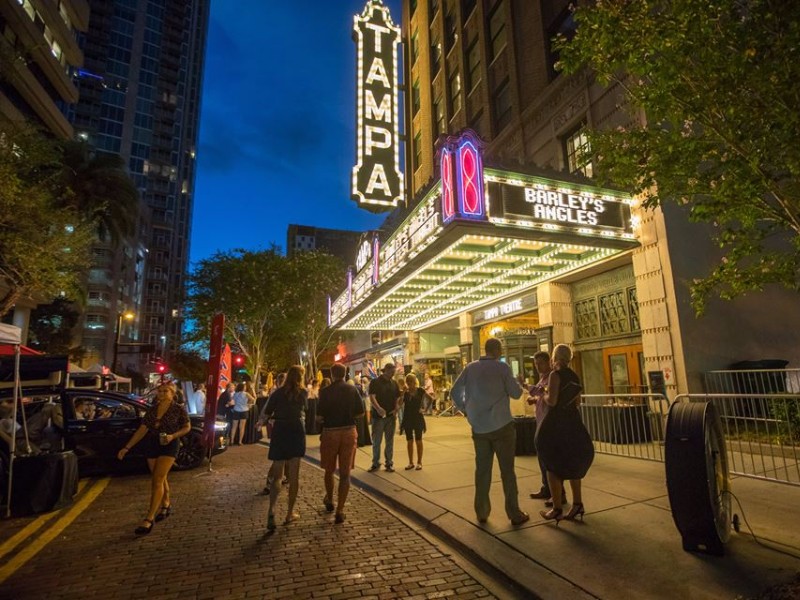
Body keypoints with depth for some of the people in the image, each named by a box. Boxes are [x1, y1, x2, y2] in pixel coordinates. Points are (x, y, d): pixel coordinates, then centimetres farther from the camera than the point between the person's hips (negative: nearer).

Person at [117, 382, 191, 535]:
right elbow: (142, 429, 7)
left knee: (157, 481, -10)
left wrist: (173, 436, -17)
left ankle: (149, 519, -8)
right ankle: (166, 506, 37)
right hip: (151, 445, 5)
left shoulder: (179, 408, -6)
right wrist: (127, 447, 3)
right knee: (160, 479, 16)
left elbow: (187, 427, -1)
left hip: (168, 446, -5)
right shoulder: (152, 409, 6)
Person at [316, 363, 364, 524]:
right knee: (345, 473, 8)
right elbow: (360, 413, -1)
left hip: (330, 432, -1)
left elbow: (319, 417, -12)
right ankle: (340, 511, 7)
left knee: (329, 470, 20)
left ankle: (329, 501, 40)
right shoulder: (353, 389, -3)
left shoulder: (325, 391, -10)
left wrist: (327, 418, 9)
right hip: (349, 432, 1)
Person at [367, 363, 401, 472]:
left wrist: (396, 408, -7)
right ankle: (375, 463, 18)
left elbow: (398, 397, 13)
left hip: (391, 415, 4)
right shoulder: (375, 382, -6)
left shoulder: (394, 383, 8)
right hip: (378, 416, -4)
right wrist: (378, 408, -34)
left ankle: (389, 463, 20)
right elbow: (372, 397, -17)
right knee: (376, 441, 5)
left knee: (390, 441, 10)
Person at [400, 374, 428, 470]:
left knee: (418, 440, 6)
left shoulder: (420, 391, -5)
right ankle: (411, 462, 19)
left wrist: (424, 409, -6)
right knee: (409, 441, 9)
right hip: (407, 419, 3)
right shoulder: (405, 392, 2)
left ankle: (419, 462, 16)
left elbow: (430, 399, -4)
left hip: (418, 419, -3)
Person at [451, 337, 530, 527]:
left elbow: (454, 392, 3)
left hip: (478, 427, 4)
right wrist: (515, 382, 12)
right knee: (507, 470, 6)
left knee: (482, 470, 12)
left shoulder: (470, 368, 1)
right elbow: (516, 393, -6)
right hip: (501, 426, -3)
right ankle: (514, 514, 12)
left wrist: (465, 410, 12)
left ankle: (481, 512, 19)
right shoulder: (502, 367, -10)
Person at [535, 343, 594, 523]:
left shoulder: (555, 374, -15)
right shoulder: (574, 376, 8)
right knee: (572, 463, 18)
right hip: (573, 421, 8)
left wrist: (545, 394, -2)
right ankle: (577, 504, 24)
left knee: (553, 465, 3)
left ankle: (557, 508, 6)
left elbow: (552, 401, -21)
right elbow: (577, 401, 17)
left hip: (556, 423, -8)